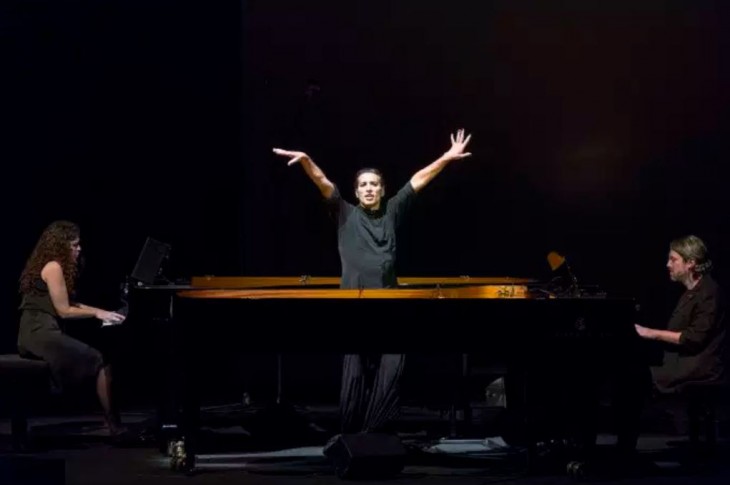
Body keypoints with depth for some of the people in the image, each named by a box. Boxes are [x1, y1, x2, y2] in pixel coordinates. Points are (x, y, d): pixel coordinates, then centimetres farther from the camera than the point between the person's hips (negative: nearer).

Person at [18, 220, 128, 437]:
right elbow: (64, 310, -13)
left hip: (38, 332, 10)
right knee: (100, 362, -13)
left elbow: (68, 304, 21)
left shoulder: (53, 265, 20)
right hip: (41, 333, -10)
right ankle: (115, 426, -12)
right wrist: (97, 313, -3)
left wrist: (102, 312, 14)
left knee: (95, 358, 6)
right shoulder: (53, 267, -11)